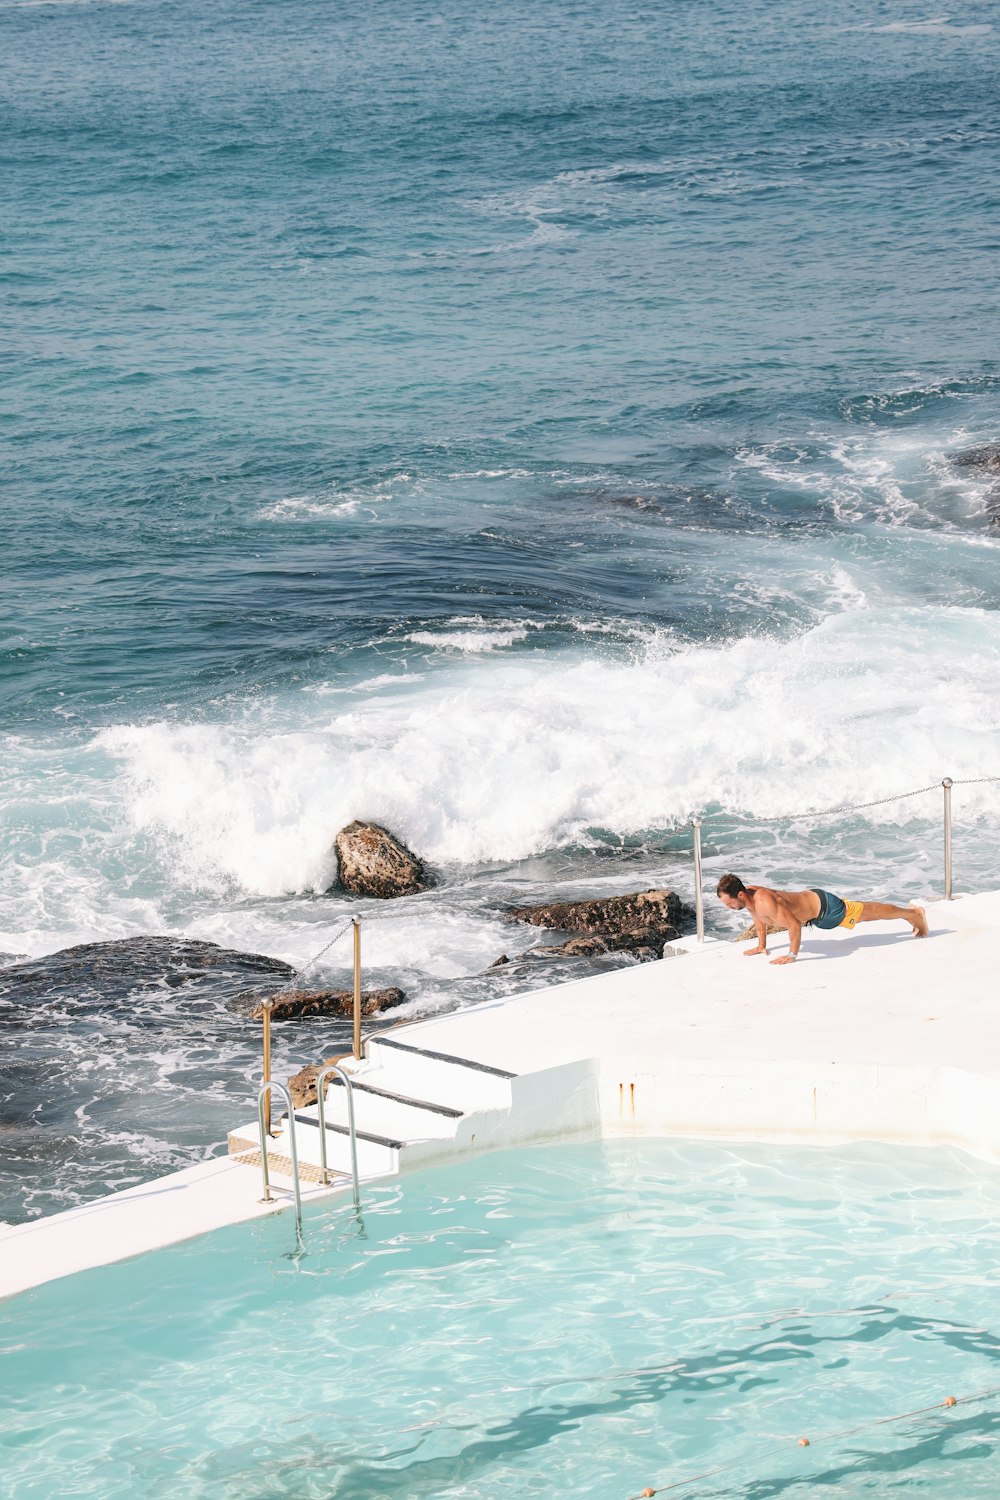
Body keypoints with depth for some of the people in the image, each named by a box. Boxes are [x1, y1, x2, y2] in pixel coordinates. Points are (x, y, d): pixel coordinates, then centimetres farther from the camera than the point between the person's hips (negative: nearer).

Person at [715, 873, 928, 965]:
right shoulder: (747, 896, -10)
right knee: (863, 911, 28)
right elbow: (759, 919, 14)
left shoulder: (764, 902, -38)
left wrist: (792, 955, -35)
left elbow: (794, 925, -40)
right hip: (811, 899, 9)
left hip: (824, 907, -9)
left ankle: (914, 913, 33)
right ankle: (910, 913, 49)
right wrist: (761, 945, 11)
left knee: (869, 912, 11)